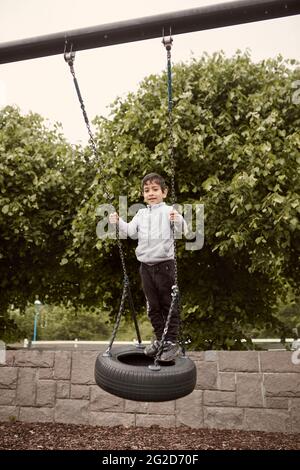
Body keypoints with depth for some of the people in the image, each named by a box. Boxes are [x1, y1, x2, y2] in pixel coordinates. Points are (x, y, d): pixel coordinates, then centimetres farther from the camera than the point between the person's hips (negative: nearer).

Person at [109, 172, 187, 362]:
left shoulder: (169, 211, -7)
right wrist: (118, 222, -4)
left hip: (164, 264, -6)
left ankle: (172, 342, 12)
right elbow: (132, 231, 10)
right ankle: (160, 339, 28)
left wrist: (177, 220, -38)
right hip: (146, 265, 6)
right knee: (153, 306, 14)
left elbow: (181, 231, -18)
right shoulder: (141, 214, 12)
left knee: (169, 305, 2)